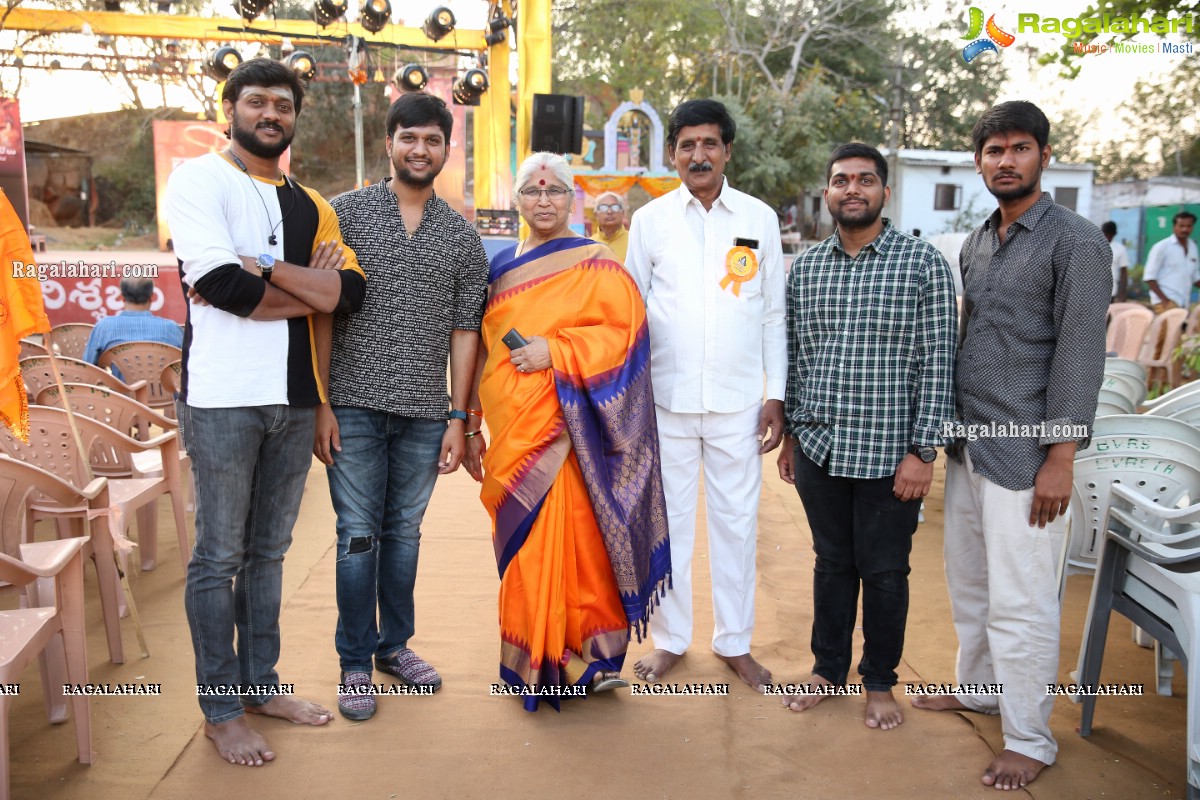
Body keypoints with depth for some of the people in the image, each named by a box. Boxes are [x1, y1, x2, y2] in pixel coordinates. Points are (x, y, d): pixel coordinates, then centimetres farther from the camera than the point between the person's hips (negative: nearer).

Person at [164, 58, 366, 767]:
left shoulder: (309, 204, 15)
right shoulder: (200, 179, -2)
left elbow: (350, 291, -2)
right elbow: (222, 283, -18)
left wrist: (262, 270, -13)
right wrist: (308, 286, -6)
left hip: (294, 399, 6)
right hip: (224, 396, -5)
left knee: (269, 549, 15)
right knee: (219, 556, 3)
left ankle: (261, 683, 28)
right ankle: (222, 710, 16)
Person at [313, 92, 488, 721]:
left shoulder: (463, 237, 8)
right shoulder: (345, 213, 1)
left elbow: (464, 331, 7)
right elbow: (321, 313, -2)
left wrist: (458, 420, 3)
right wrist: (321, 403, -8)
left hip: (425, 414, 2)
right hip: (355, 406, -2)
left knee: (404, 531, 13)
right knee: (358, 534, 4)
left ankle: (394, 644, 29)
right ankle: (355, 662, 18)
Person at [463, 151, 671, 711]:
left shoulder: (595, 265, -1)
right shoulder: (501, 267, 14)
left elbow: (626, 332, -11)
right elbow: (482, 350, 17)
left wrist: (555, 352, -18)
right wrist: (471, 427, 16)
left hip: (564, 431, -5)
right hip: (511, 433, 5)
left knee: (564, 540, -6)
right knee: (521, 544, 10)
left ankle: (570, 659, 9)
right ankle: (528, 661, 24)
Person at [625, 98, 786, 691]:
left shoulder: (760, 219, 4)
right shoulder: (651, 219, 3)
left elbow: (774, 314, 6)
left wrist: (776, 396, 2)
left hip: (737, 401, 0)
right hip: (666, 398, 0)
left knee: (736, 521, 8)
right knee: (666, 521, 8)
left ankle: (734, 641, 24)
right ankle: (670, 638, 24)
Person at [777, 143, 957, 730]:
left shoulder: (923, 263, -5)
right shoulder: (805, 267, 7)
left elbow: (937, 362, -8)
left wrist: (922, 451, -12)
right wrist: (790, 436, 12)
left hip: (888, 454, -3)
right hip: (818, 447, 3)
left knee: (884, 573, 10)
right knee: (832, 563, 17)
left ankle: (879, 681, 30)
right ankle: (828, 666, 35)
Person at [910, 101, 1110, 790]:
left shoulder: (1076, 242, -9)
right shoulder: (977, 243, 13)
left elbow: (1080, 356, -13)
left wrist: (1060, 459, -16)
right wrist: (952, 429, 15)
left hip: (1026, 454, -7)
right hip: (969, 446, 7)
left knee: (1020, 603, -1)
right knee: (969, 584, 19)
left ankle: (1030, 741, 14)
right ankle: (979, 687, 38)